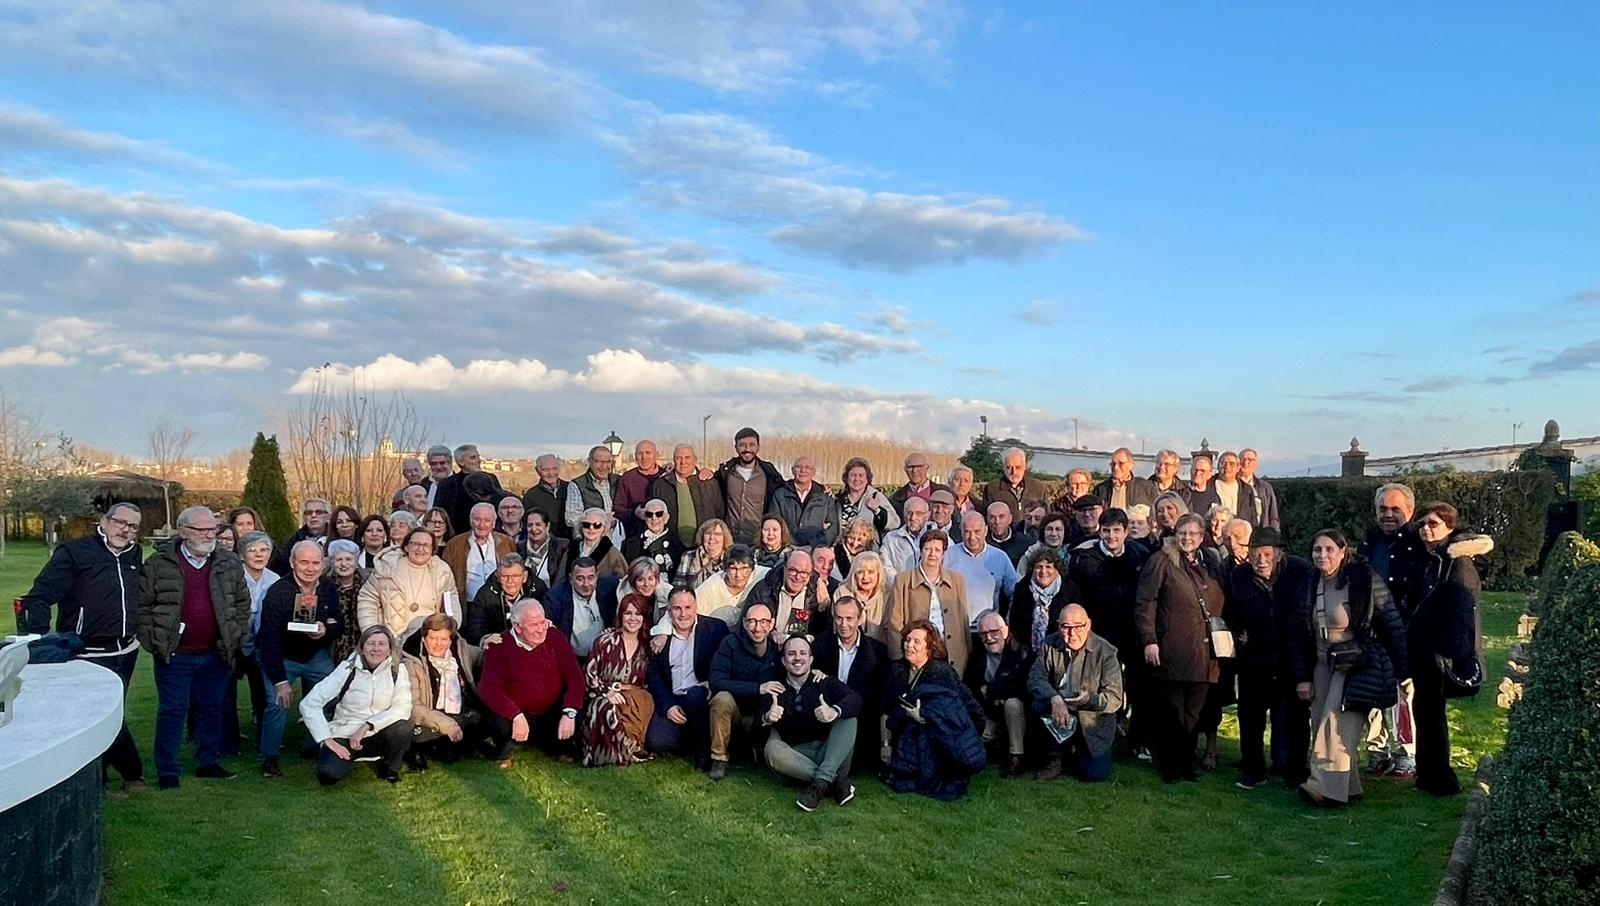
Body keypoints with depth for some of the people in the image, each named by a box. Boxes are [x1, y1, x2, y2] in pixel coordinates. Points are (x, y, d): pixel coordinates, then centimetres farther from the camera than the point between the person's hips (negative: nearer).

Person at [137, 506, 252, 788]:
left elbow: (242, 603, 12)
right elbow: (143, 605, -2)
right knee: (172, 711, 3)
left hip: (216, 655, 3)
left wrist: (235, 637, 5)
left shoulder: (229, 565, 5)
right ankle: (167, 772, 13)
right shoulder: (159, 564, -5)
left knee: (211, 709, 13)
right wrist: (153, 643, -7)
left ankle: (208, 762, 26)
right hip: (174, 656, -3)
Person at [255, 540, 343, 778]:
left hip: (317, 656, 4)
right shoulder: (278, 592, -23)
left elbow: (340, 624, 4)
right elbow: (270, 639, -26)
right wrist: (280, 680, -31)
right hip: (280, 656, -4)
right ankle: (269, 757, 0)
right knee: (278, 703, -19)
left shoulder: (329, 590, -9)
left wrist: (326, 630, -22)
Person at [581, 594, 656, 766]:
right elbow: (589, 674, -2)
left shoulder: (647, 646, 10)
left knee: (646, 702, -34)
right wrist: (607, 691, -18)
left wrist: (627, 691, -7)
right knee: (607, 708, -38)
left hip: (634, 696, 2)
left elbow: (644, 682, 13)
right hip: (604, 696, -2)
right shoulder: (606, 640, 0)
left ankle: (629, 749, -16)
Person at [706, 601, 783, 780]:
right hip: (733, 708, -1)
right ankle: (719, 759, -18)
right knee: (723, 698, -34)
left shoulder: (778, 647, -5)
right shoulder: (731, 643, -12)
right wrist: (758, 688, -30)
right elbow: (716, 682, -23)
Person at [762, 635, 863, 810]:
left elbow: (855, 700, -13)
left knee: (848, 719, -21)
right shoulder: (776, 691, 9)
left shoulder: (826, 684, 8)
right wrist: (766, 719, -30)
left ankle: (821, 782, -33)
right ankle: (836, 781, -25)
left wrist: (835, 711, -36)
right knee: (772, 749, -29)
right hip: (797, 757, 0)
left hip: (830, 752, 0)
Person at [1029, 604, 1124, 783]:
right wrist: (1055, 699, -34)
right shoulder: (1050, 645, -4)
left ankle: (1076, 753, 22)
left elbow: (1115, 698, -13)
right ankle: (1055, 760, -8)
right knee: (1040, 705, -31)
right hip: (1059, 714, 1)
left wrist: (1090, 699, -34)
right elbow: (1035, 678, -14)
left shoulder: (1106, 652, -12)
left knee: (1096, 775, -14)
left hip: (1093, 722, -1)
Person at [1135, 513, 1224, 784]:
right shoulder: (1161, 561, -3)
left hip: (1203, 656, 6)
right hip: (1171, 654, -6)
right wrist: (1149, 640, -14)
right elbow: (1145, 603, -8)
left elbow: (1218, 607, 26)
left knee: (1193, 714, 10)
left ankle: (1187, 764, 22)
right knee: (1171, 713, 1)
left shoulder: (1207, 566, 17)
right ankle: (1169, 767, 12)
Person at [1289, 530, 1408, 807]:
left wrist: (1400, 669, -9)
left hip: (1358, 662, -6)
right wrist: (1302, 677, 6)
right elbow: (1299, 637, 10)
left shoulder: (1365, 580, -11)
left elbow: (1393, 625, -8)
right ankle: (1348, 788, 11)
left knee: (1338, 724, -17)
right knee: (1321, 726, 2)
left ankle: (1328, 787, -19)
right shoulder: (1308, 587, 5)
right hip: (1323, 665, 6)